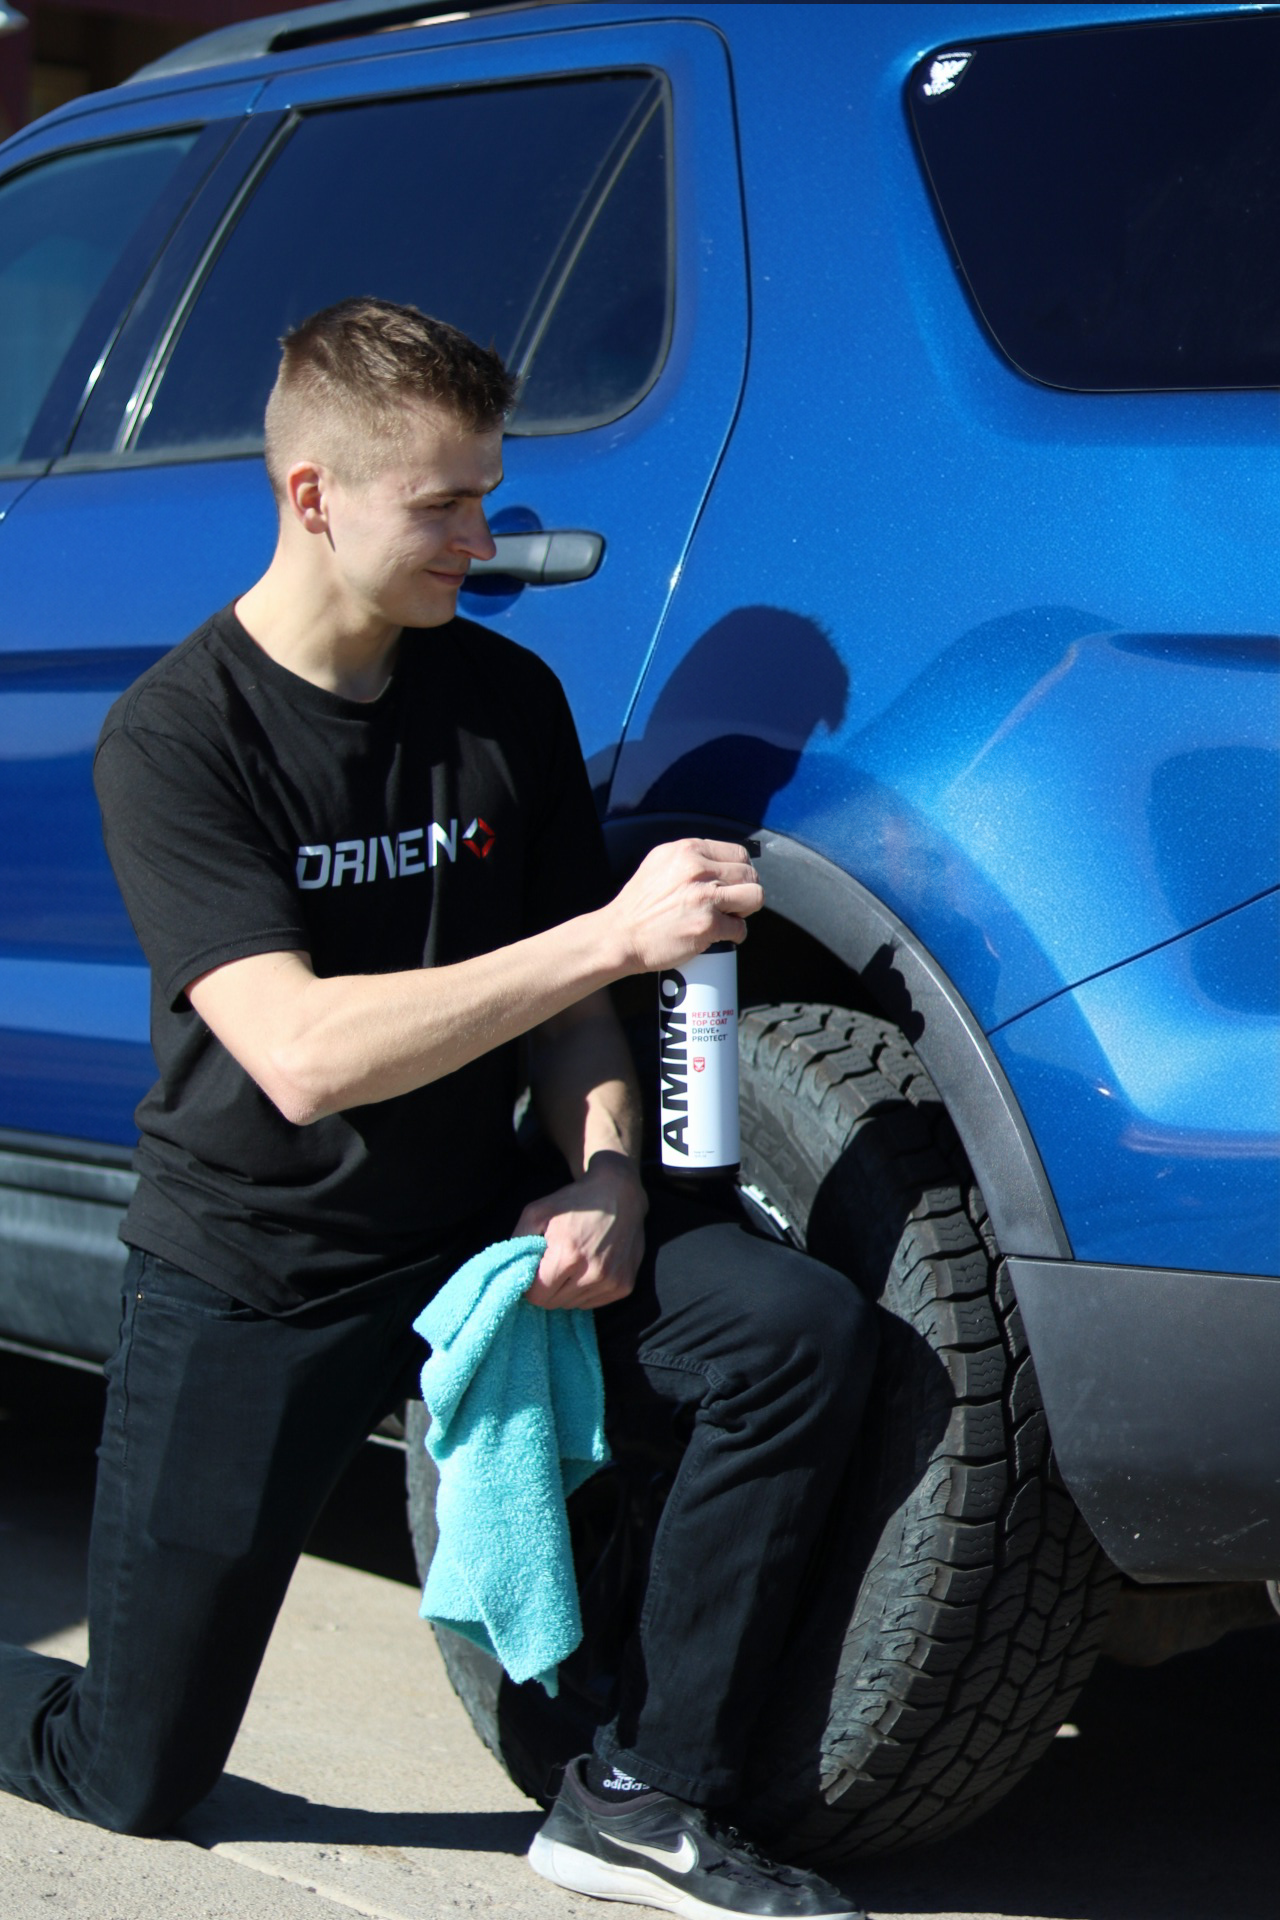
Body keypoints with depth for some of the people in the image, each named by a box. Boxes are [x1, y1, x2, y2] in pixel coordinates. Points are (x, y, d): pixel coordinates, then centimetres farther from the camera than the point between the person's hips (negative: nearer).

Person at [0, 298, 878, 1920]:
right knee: (133, 1778, 1)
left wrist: (605, 1173, -12)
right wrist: (615, 934, -32)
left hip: (471, 1235, 4)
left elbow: (562, 993, 9)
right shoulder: (175, 737, -16)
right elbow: (303, 1054, -28)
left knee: (803, 1332, -21)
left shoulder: (507, 700, 0)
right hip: (244, 1284, -4)